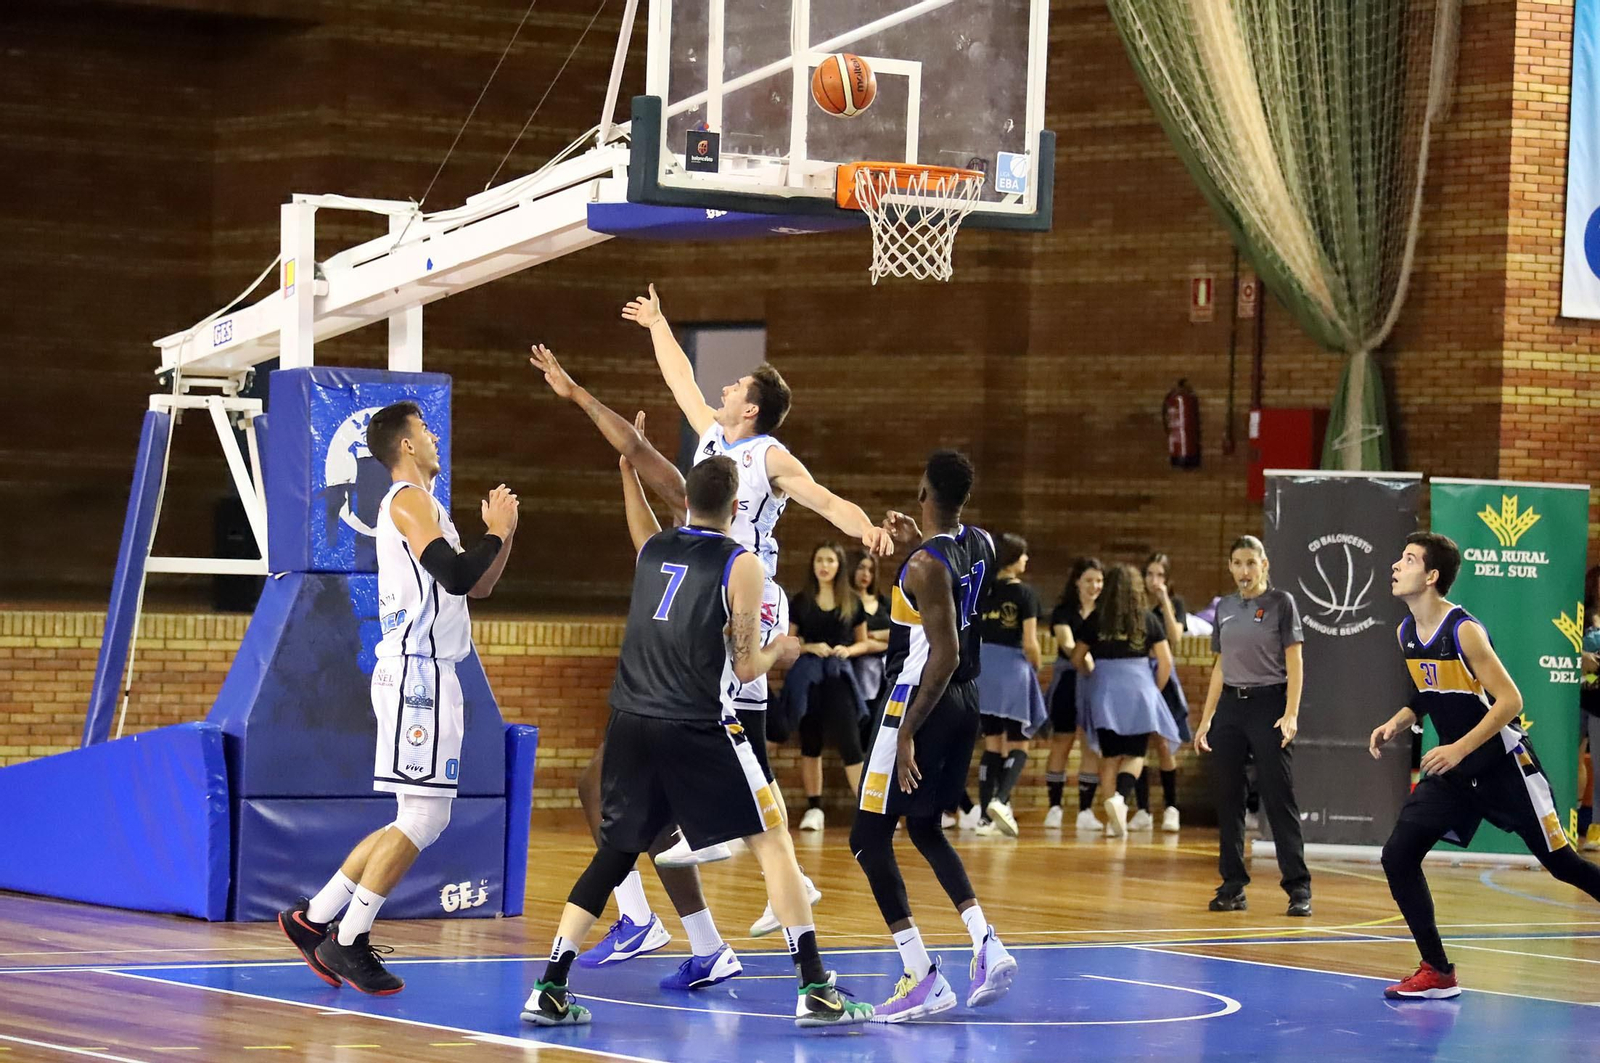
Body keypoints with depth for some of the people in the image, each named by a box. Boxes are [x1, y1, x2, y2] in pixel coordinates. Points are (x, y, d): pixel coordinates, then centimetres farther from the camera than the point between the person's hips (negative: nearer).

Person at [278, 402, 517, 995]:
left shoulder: (422, 506, 22)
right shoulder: (409, 501, -9)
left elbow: (478, 586, 27)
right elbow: (456, 576, -22)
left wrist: (502, 532, 13)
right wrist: (496, 533, -7)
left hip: (430, 677, 10)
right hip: (416, 673, -10)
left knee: (423, 821, 12)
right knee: (424, 818, -11)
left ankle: (312, 919, 15)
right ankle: (350, 941, -5)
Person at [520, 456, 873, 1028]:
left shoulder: (652, 547, 12)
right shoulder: (741, 565, -4)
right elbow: (746, 668, -6)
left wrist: (629, 465, 54)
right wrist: (777, 651, 16)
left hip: (631, 724, 5)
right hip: (698, 729, -5)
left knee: (613, 856, 15)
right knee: (773, 842, 3)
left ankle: (549, 991, 7)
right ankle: (815, 992, -3)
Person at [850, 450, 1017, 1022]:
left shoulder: (926, 565, -21)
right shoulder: (981, 544, 4)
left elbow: (945, 656, -25)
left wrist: (908, 732, -24)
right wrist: (918, 543, 20)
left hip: (923, 700, -9)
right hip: (966, 701, 9)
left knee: (869, 837, -1)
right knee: (925, 828, 23)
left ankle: (922, 977, -10)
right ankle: (986, 945, 8)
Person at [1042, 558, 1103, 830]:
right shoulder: (1064, 611, -2)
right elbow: (1068, 645, -17)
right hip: (1068, 682, -2)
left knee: (1092, 747, -1)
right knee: (1060, 745, 3)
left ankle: (1086, 810, 4)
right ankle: (1054, 808, 11)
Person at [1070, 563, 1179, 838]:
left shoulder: (1096, 620, 2)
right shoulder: (1148, 620, 0)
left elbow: (1077, 658, 9)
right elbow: (1165, 661, 1)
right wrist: (1155, 690, 17)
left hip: (1104, 691, 1)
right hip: (1138, 688, -1)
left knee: (1110, 756, 10)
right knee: (1135, 755, 5)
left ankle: (1115, 819, 9)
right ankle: (1121, 795, -23)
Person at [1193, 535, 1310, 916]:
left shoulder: (1281, 602, -3)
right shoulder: (1225, 607, 12)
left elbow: (1294, 663, -7)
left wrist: (1291, 715, -16)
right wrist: (1206, 719, 12)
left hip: (1268, 704, -5)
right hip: (1230, 707, 5)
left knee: (1279, 798, -8)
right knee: (1228, 799, 4)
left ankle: (1298, 887, -6)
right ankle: (1233, 887, 10)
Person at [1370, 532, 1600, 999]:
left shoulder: (1464, 631, -20)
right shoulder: (1406, 634, 3)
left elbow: (1510, 700, -22)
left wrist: (1460, 748, -27)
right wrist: (1397, 723, 1)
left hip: (1502, 763, -7)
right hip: (1452, 767, 7)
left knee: (1561, 862, 1)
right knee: (1397, 856, -7)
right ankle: (1438, 973, 1)